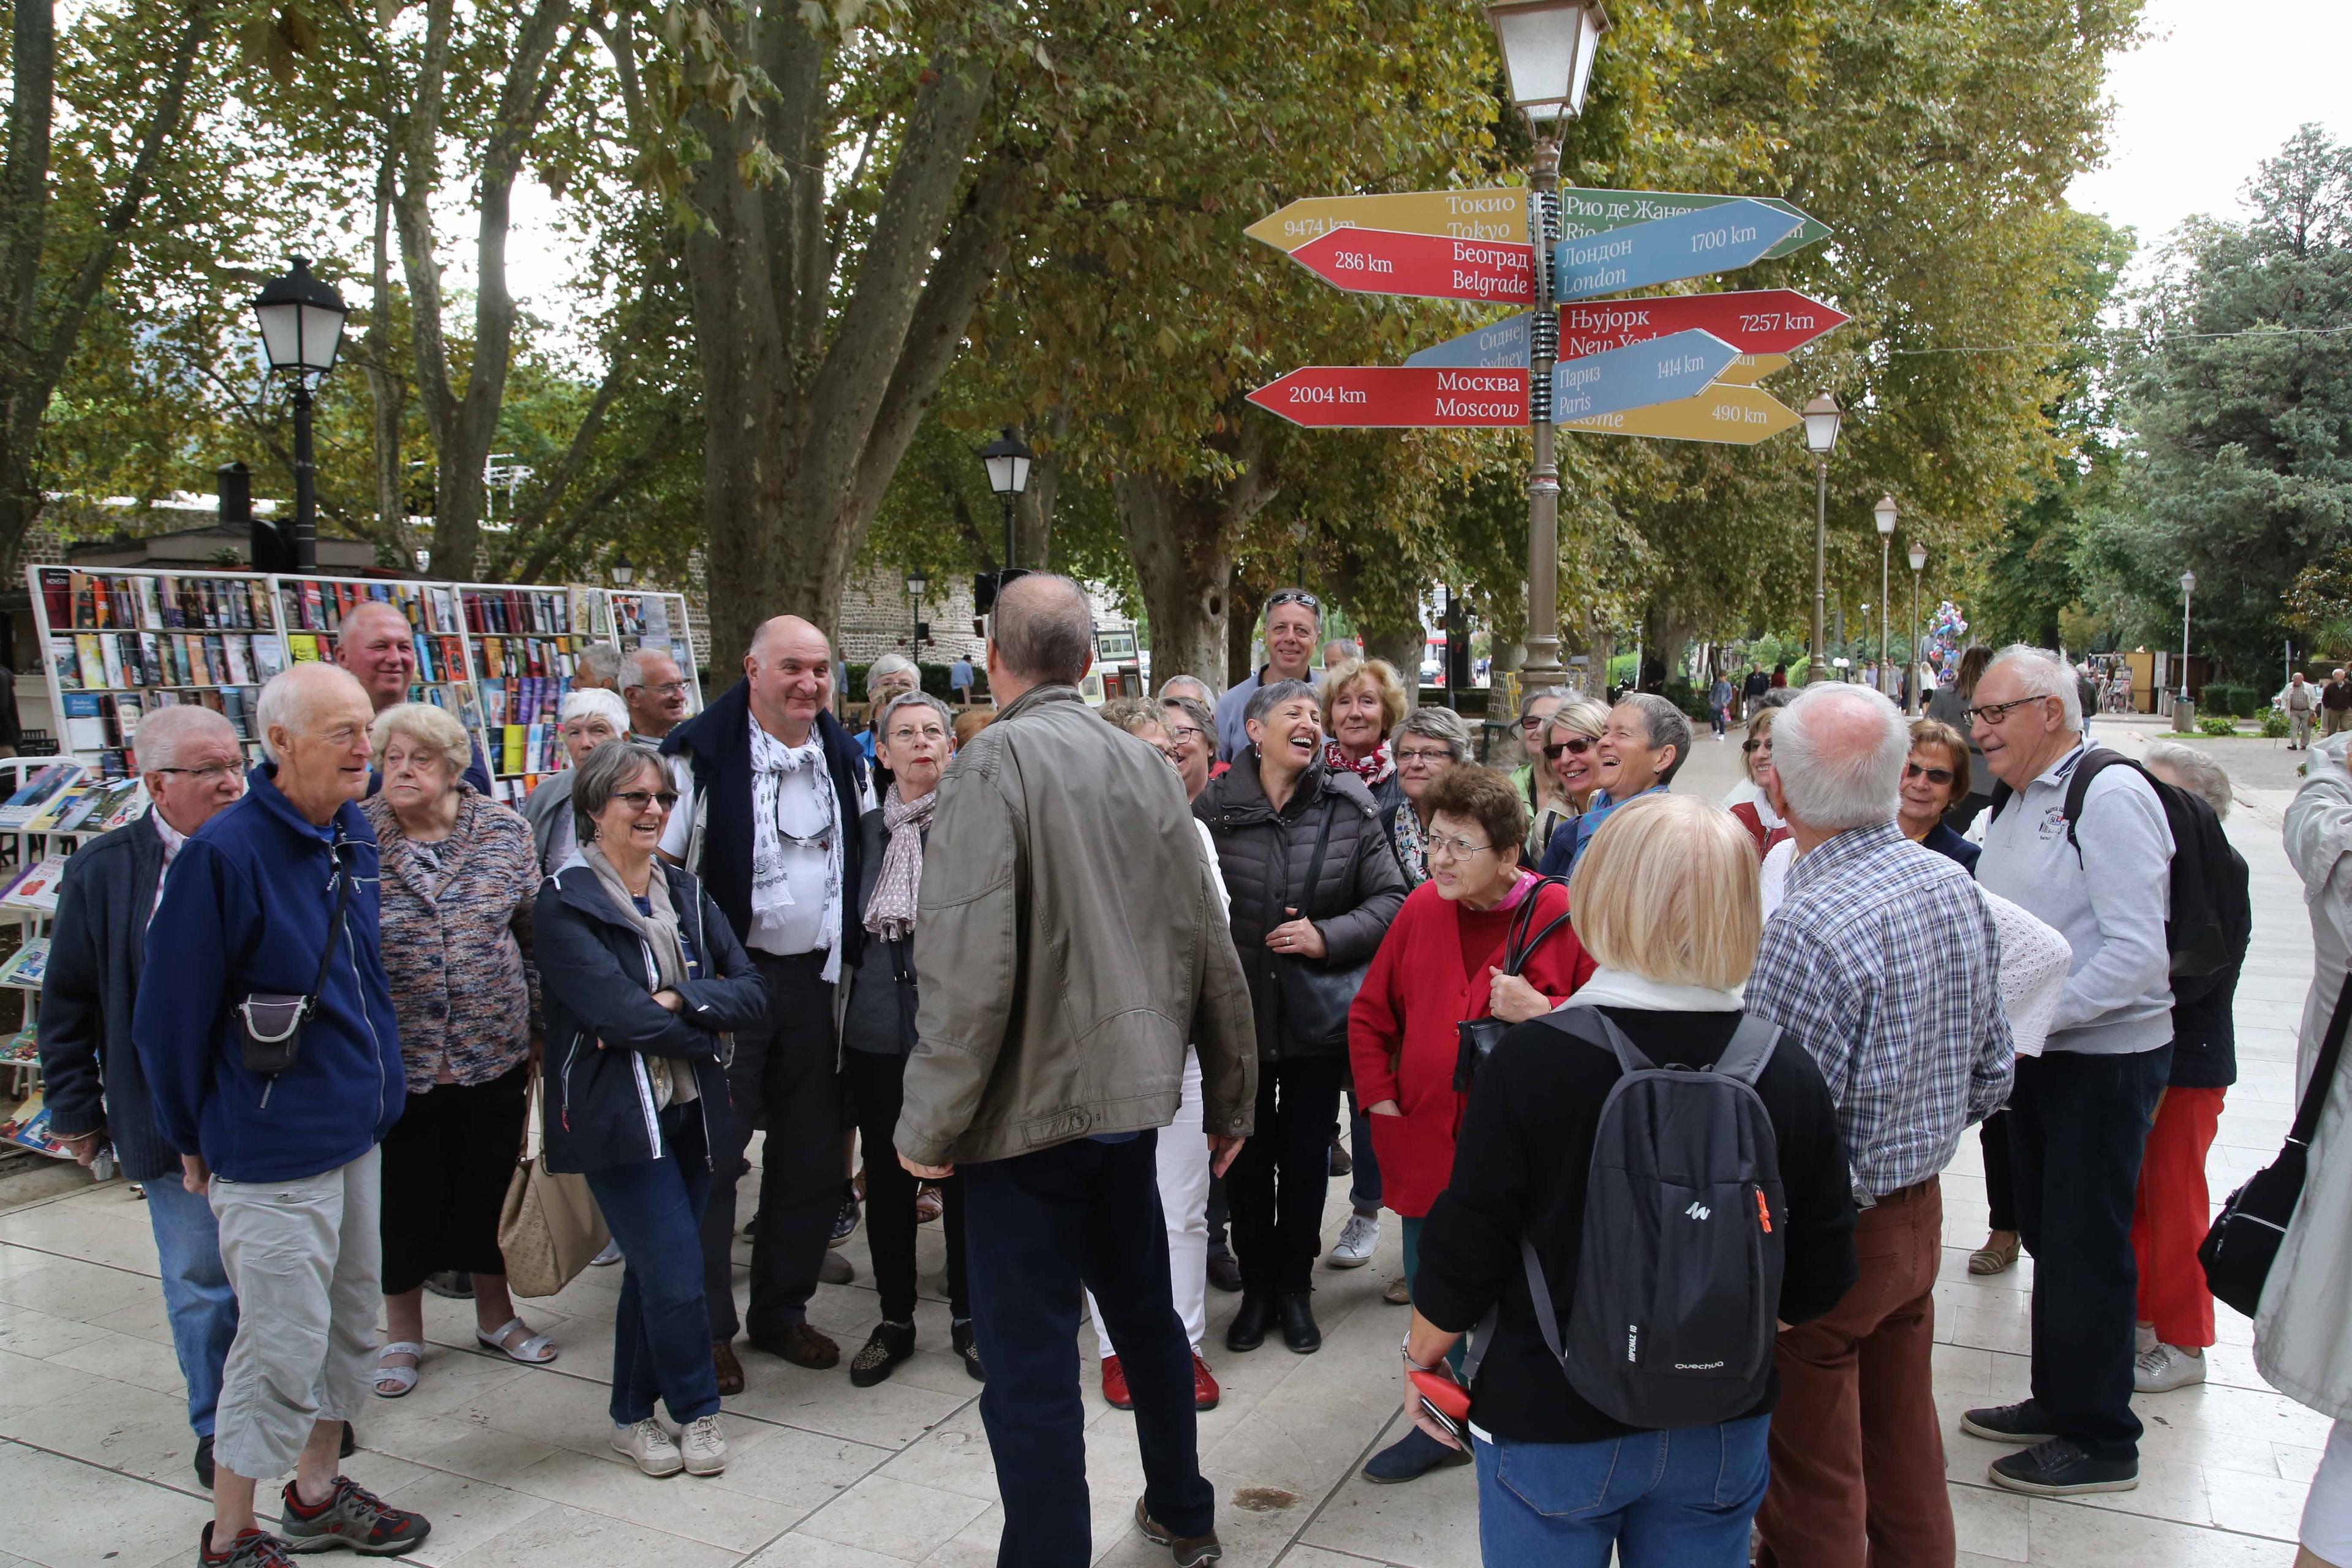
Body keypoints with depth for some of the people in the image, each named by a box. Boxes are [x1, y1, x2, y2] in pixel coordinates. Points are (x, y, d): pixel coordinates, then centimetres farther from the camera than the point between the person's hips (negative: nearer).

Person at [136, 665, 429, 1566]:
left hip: (357, 1132, 7)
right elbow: (171, 1012, -12)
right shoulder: (225, 855, -19)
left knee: (348, 1329, 17)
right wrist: (193, 1139, -2)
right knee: (282, 1348, 2)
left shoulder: (354, 834, 3)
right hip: (274, 1149, -7)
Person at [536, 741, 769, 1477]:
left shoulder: (687, 894, 10)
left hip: (692, 1111, 6)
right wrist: (709, 1026, -7)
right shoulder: (563, 903, -7)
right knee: (677, 1270, -8)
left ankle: (635, 1414, 30)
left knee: (655, 1267, 13)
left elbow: (753, 995, -1)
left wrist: (674, 1002, -16)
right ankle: (696, 1410, 15)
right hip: (618, 1113, -5)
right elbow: (618, 1012, -19)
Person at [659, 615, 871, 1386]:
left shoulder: (842, 755, 8)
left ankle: (782, 1311, 28)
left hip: (814, 976, 6)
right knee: (713, 1156, 0)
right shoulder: (703, 752, -10)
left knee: (811, 1155, 12)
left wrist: (850, 956, 12)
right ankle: (707, 1328, 15)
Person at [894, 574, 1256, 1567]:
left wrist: (931, 1125, -13)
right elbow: (1209, 951, 6)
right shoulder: (1147, 766, 3)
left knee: (1031, 1360, 5)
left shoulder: (995, 762, -15)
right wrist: (1229, 1098, 15)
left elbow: (969, 965, -23)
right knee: (1144, 1309, 24)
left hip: (1030, 1104, -7)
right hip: (1133, 1089, 7)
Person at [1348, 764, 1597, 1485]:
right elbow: (1370, 1012, 12)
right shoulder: (1421, 908, 3)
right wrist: (1379, 1095, 5)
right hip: (1426, 1146, 4)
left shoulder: (1561, 915, -10)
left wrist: (1543, 1013, -21)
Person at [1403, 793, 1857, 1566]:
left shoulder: (1530, 1060, -22)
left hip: (1553, 1424, -3)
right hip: (1723, 1429, 3)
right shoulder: (1789, 1071, -11)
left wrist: (1421, 1357, 4)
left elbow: (1465, 1256, -14)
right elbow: (1818, 1281, -1)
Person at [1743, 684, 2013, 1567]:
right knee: (1906, 1445, 26)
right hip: (1922, 1213, 8)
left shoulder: (1810, 930, -29)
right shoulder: (1957, 888, -2)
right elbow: (1992, 1075, 9)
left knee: (1814, 1488, 10)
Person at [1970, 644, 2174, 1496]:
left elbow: (2138, 955, -24)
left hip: (2105, 1058, -8)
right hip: (2042, 1053, 8)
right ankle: (2056, 1403, 34)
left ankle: (2102, 1442, 18)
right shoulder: (2018, 802, 10)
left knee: (2086, 1248, 2)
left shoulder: (2109, 796, -18)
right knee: (2048, 1235, 18)